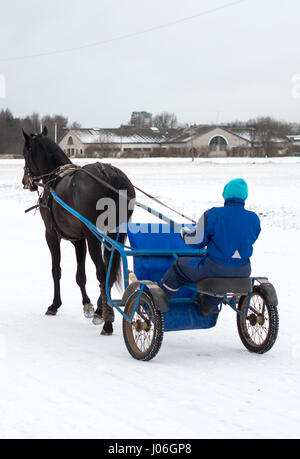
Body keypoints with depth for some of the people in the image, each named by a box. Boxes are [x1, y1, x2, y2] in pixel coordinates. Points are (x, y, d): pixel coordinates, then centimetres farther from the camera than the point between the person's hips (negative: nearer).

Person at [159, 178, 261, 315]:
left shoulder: (213, 215, -15)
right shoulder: (254, 218, -4)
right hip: (242, 273, 4)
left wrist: (185, 233, 16)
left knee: (180, 266, 22)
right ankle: (209, 305, 55)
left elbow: (197, 241, -7)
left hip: (215, 269, -4)